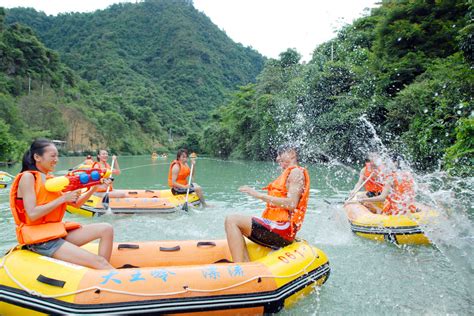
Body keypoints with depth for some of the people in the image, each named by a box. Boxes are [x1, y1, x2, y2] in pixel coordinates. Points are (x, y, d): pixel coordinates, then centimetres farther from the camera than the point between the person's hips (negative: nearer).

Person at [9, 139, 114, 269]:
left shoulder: (50, 179, 15)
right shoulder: (28, 177, -8)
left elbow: (76, 203, 15)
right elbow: (32, 214, -20)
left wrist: (93, 189, 1)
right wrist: (63, 198, -17)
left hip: (58, 231, 8)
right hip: (40, 239, -8)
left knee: (106, 229, -6)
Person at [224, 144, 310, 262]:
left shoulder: (296, 172, -3)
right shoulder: (289, 173, 25)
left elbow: (291, 204, -18)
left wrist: (259, 195, -18)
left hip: (283, 229, -10)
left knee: (232, 220, -17)